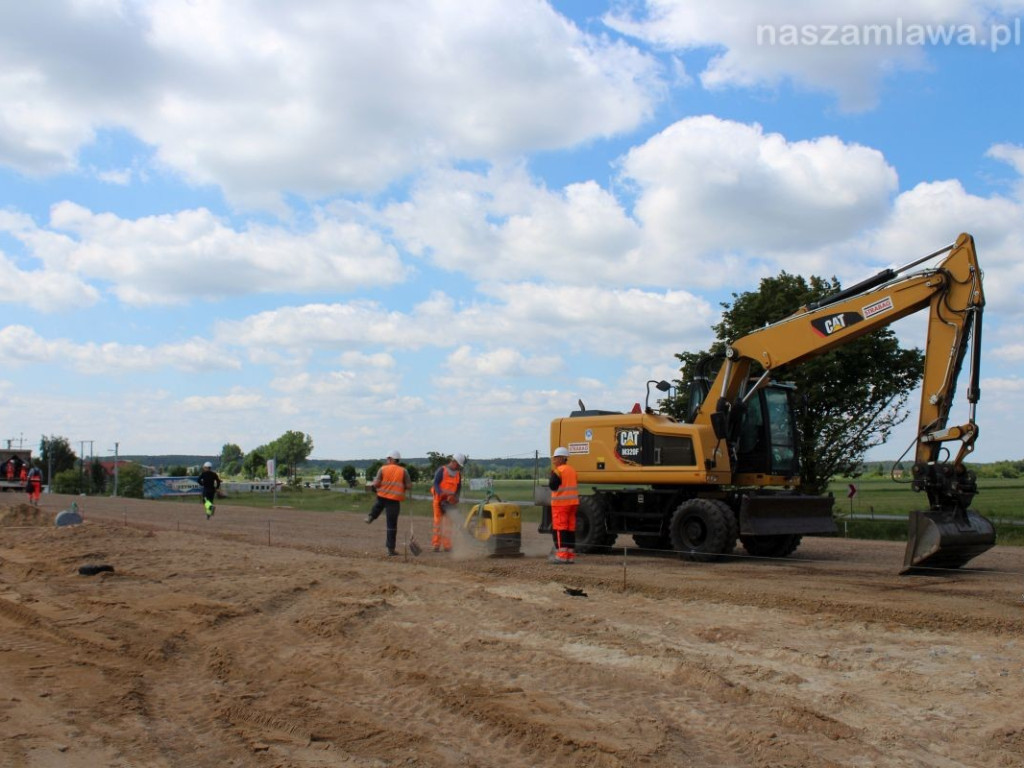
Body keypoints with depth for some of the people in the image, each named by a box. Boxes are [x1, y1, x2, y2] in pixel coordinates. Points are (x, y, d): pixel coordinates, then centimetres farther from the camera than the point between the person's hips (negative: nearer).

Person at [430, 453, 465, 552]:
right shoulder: (441, 470, -5)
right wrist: (441, 493, -27)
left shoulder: (458, 474, 10)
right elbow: (435, 484, -12)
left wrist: (455, 498, -2)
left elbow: (458, 488, 15)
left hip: (450, 501, 4)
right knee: (438, 522, -2)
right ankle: (436, 545, 0)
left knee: (448, 523, 1)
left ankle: (447, 546, 3)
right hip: (439, 499, -4)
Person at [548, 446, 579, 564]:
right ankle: (571, 555, 11)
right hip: (573, 502, 8)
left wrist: (553, 471, -5)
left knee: (559, 529, -4)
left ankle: (561, 555, -9)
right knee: (570, 529, 9)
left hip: (560, 503, -8)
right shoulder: (572, 470, 14)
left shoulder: (558, 471, -13)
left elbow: (552, 486, -16)